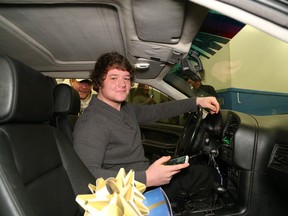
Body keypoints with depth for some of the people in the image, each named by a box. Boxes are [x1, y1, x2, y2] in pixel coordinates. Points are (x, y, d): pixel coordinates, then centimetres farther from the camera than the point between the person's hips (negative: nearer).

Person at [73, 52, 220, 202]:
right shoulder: (91, 123, -24)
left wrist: (197, 101, 9)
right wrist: (146, 179, -39)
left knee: (204, 172, 14)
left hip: (147, 175, 8)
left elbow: (158, 110, 12)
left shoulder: (126, 109, 3)